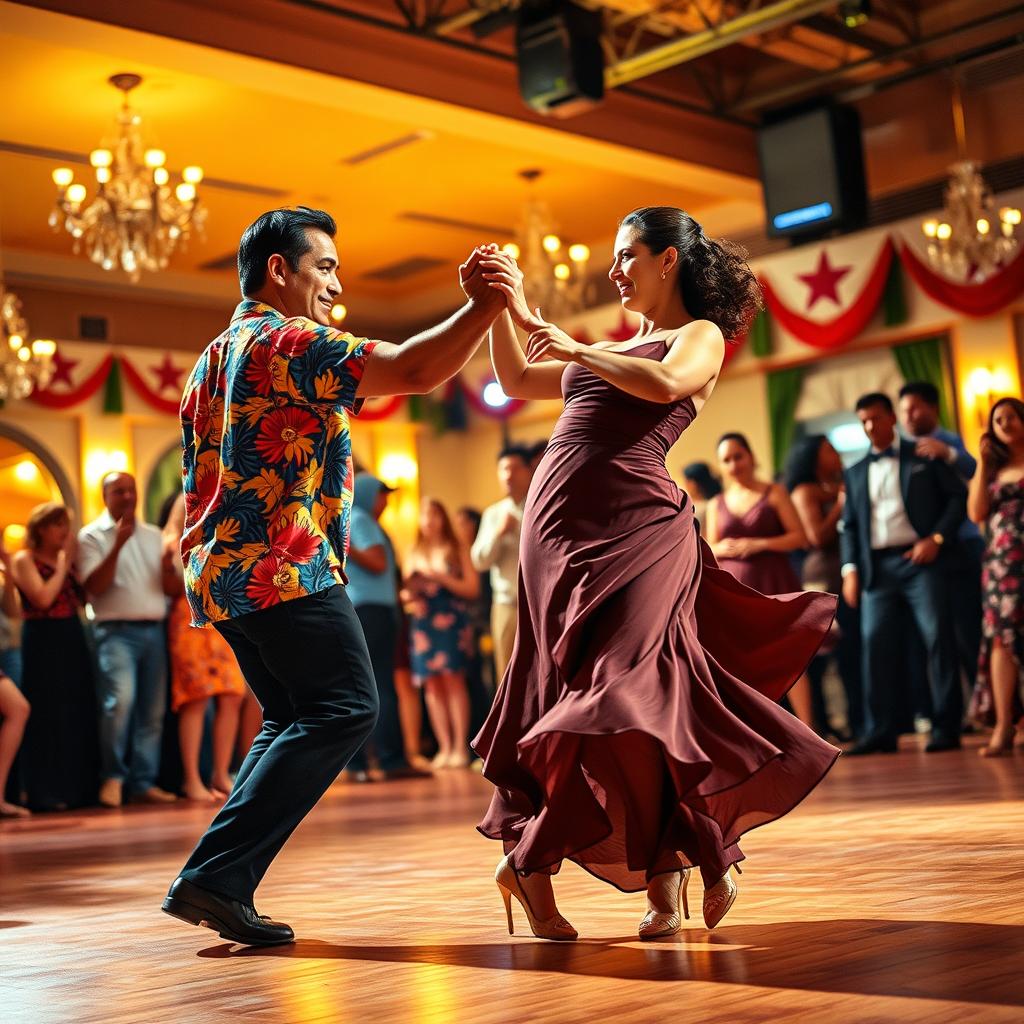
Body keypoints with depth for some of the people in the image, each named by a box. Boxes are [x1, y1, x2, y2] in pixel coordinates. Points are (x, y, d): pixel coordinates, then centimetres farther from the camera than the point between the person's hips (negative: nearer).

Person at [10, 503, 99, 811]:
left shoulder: (67, 559, 14)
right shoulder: (24, 560, -4)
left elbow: (84, 599, 6)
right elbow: (43, 598, -18)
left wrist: (72, 562, -1)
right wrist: (63, 563, -12)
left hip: (73, 639, 6)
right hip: (43, 641, -6)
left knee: (79, 714, 6)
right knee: (48, 715, -5)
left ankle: (77, 787, 14)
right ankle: (46, 792, 1)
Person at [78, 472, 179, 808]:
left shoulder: (154, 535, 18)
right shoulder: (92, 535, 5)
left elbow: (171, 588, 14)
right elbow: (94, 586, -8)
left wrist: (168, 566, -8)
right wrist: (118, 545, -17)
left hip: (154, 630, 5)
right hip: (116, 631, -5)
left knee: (153, 710, 2)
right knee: (120, 699, -23)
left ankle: (144, 782, 10)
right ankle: (113, 776, -10)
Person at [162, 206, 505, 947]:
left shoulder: (212, 361, 23)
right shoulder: (290, 340, -7)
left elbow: (197, 485, 25)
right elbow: (415, 371, -19)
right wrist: (485, 306, -21)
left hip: (222, 573, 10)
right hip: (285, 568, -10)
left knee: (295, 722, 16)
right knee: (345, 711, -10)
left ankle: (218, 885, 6)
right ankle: (217, 875, -15)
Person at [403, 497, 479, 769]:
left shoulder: (457, 548, 7)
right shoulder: (414, 553, 16)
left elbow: (472, 588, 0)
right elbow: (406, 590, 15)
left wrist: (442, 578, -11)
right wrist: (409, 596, -8)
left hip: (452, 621, -3)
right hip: (423, 622, 3)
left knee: (453, 678, -10)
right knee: (432, 684, -2)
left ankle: (460, 747, -9)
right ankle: (444, 748, 1)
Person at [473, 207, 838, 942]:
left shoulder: (701, 336, 8)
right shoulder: (610, 351, 28)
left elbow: (666, 383, -15)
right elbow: (517, 382, 29)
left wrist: (574, 348, -8)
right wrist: (506, 308, 17)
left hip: (636, 524, -7)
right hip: (557, 526, 7)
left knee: (624, 689, -17)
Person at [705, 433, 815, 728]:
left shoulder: (774, 493, 3)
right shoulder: (716, 505, 12)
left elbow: (799, 536, -2)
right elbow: (709, 551, 15)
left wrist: (759, 544, -13)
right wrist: (723, 549, -8)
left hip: (773, 583, -3)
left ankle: (807, 730, -7)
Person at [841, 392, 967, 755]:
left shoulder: (924, 456, 9)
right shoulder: (856, 473, 19)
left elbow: (958, 495, 3)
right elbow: (850, 525, 16)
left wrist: (936, 538, -8)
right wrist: (851, 568, 3)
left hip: (920, 559, -3)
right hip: (877, 566, 3)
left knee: (937, 637, -8)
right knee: (875, 642, -6)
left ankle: (946, 727, -3)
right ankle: (879, 731, -4)